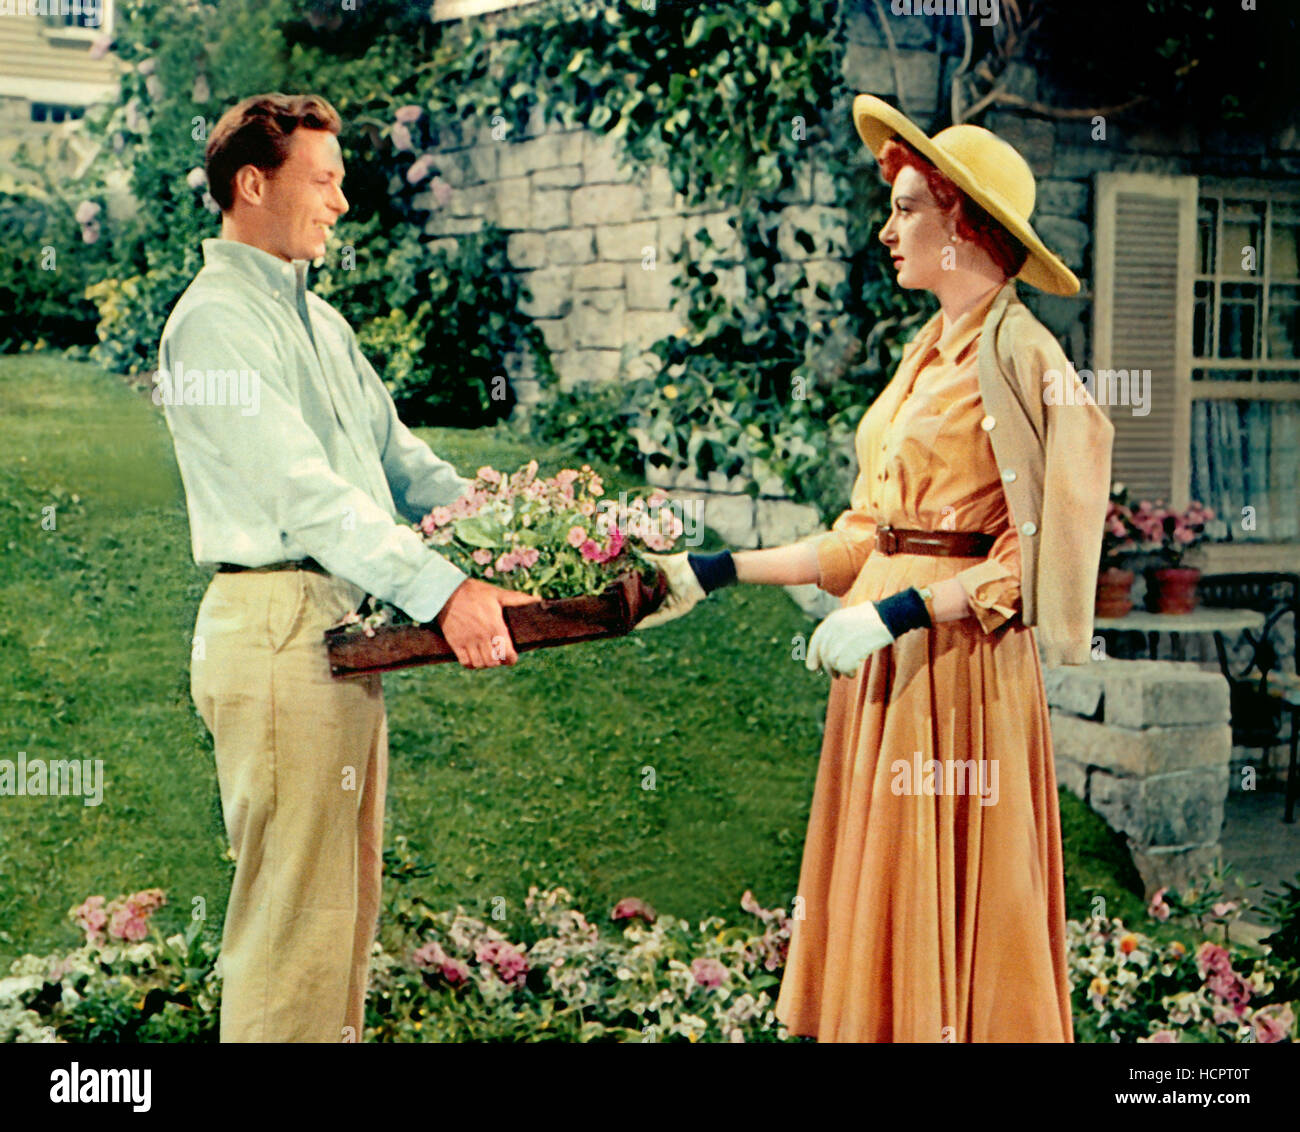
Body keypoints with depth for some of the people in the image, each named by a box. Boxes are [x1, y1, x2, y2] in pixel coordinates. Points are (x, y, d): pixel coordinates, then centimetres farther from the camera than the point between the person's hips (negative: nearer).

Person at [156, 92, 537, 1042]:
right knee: (295, 909, -5)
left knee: (349, 899, 15)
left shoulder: (319, 319, 19)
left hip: (350, 627, 10)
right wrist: (440, 589, -27)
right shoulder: (215, 322, -11)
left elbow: (397, 454, 16)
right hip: (278, 629, -10)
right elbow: (304, 491, -21)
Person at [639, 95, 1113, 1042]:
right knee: (879, 901, 11)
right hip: (890, 654, 8)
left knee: (951, 911, 0)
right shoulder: (927, 356, 15)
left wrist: (896, 613, -20)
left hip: (961, 658, -8)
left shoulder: (1016, 356, -11)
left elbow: (1035, 550, -16)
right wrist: (717, 572, 13)